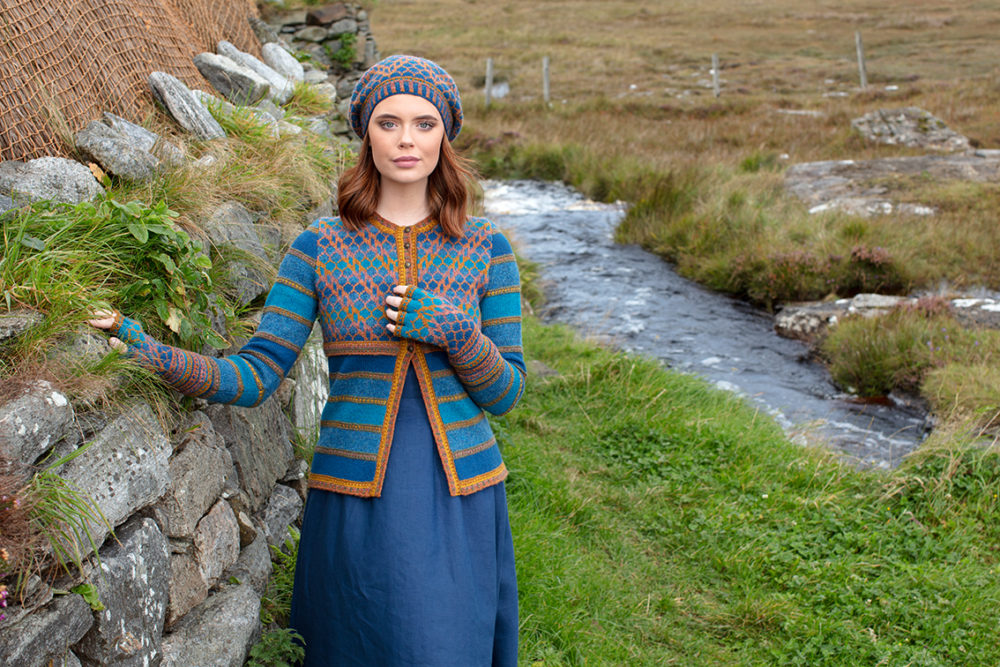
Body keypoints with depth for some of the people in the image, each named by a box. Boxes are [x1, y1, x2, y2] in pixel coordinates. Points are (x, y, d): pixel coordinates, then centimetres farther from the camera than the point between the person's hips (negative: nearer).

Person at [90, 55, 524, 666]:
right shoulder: (321, 247, 0)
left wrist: (456, 331, -17)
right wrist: (160, 357, -23)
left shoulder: (485, 247, 2)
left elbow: (507, 392, 2)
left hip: (463, 499, 1)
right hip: (357, 497, -1)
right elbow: (257, 375, -7)